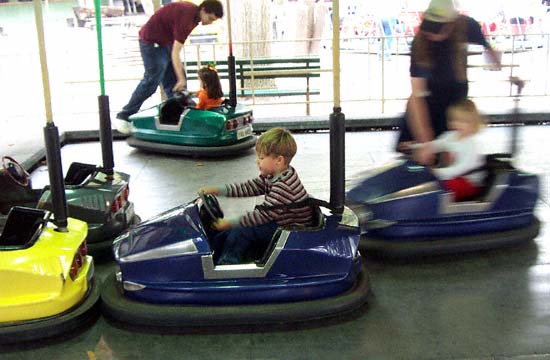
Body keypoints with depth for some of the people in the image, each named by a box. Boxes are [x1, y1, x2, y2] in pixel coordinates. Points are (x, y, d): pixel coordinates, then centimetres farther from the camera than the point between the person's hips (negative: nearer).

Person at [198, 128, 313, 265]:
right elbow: (248, 188, 5)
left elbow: (263, 214, -27)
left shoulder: (283, 185, -28)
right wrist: (215, 190, -3)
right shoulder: (271, 176, 3)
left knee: (240, 232, -17)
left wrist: (230, 223, -23)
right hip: (276, 221, 10)